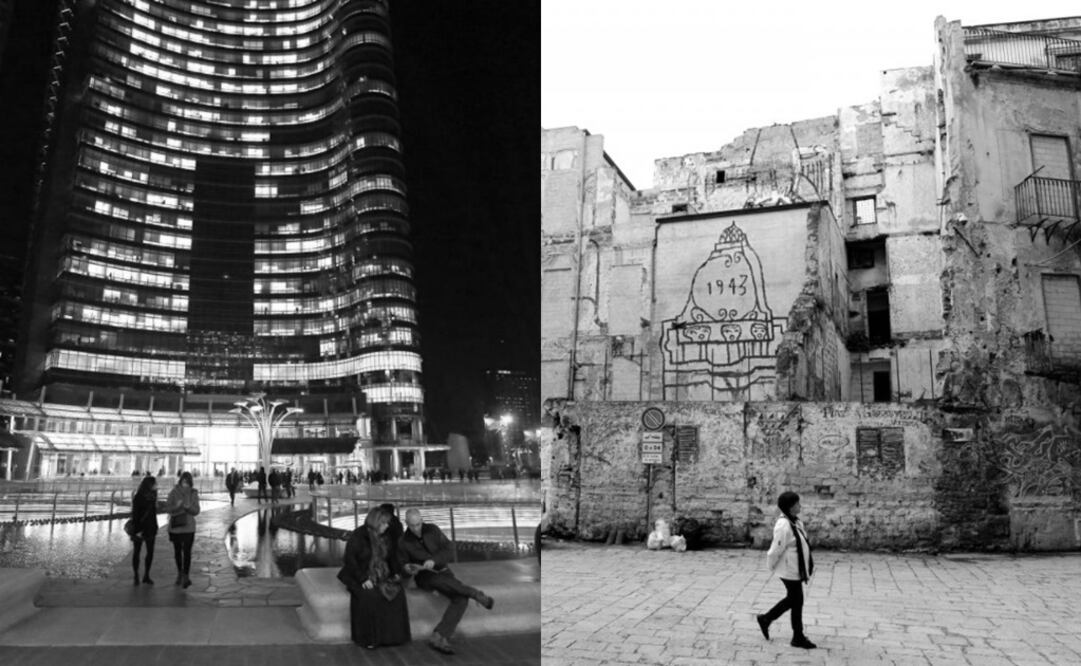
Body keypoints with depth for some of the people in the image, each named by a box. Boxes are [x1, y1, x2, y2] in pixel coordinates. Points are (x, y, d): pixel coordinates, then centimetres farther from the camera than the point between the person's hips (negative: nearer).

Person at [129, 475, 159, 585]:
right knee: (136, 551, 4)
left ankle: (146, 576, 12)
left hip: (150, 529, 6)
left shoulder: (151, 496, 9)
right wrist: (137, 530, -20)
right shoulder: (138, 497, -11)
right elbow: (135, 514, -15)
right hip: (139, 529, -6)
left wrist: (155, 528, 10)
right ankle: (136, 576, 11)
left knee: (150, 552, 3)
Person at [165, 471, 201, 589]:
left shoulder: (193, 493, -3)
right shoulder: (174, 492, -6)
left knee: (187, 551, -11)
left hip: (188, 528, -1)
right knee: (177, 551, 15)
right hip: (175, 527, 1)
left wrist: (188, 507, -24)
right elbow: (167, 509, -7)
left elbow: (196, 511, -3)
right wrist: (177, 506, -27)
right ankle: (179, 573, 32)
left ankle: (185, 576, -12)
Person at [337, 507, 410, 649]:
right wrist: (363, 579, -24)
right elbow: (350, 559, -15)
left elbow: (391, 557, 19)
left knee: (396, 592, -23)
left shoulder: (384, 537, 11)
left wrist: (396, 573, 0)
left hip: (380, 576, 5)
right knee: (368, 595, -35)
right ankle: (368, 637, -21)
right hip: (358, 576, -5)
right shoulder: (358, 536, -10)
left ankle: (392, 635, -14)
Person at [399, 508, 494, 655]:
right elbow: (402, 565, 5)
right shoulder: (403, 542, -5)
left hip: (443, 572, 2)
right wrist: (408, 569, -20)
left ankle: (438, 638, -33)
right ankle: (476, 594, -20)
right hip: (425, 576, -2)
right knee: (437, 580, -38)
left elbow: (449, 552, -6)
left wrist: (434, 561, -25)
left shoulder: (432, 530, -3)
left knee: (461, 598, -26)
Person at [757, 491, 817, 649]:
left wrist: (808, 566, 12)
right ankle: (798, 638, 21)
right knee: (797, 602, 4)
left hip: (798, 569, 9)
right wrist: (772, 567, -7)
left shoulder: (795, 522, 5)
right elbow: (775, 550, -21)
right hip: (790, 571, -9)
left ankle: (765, 619, 35)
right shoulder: (784, 526, -26)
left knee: (791, 600, 21)